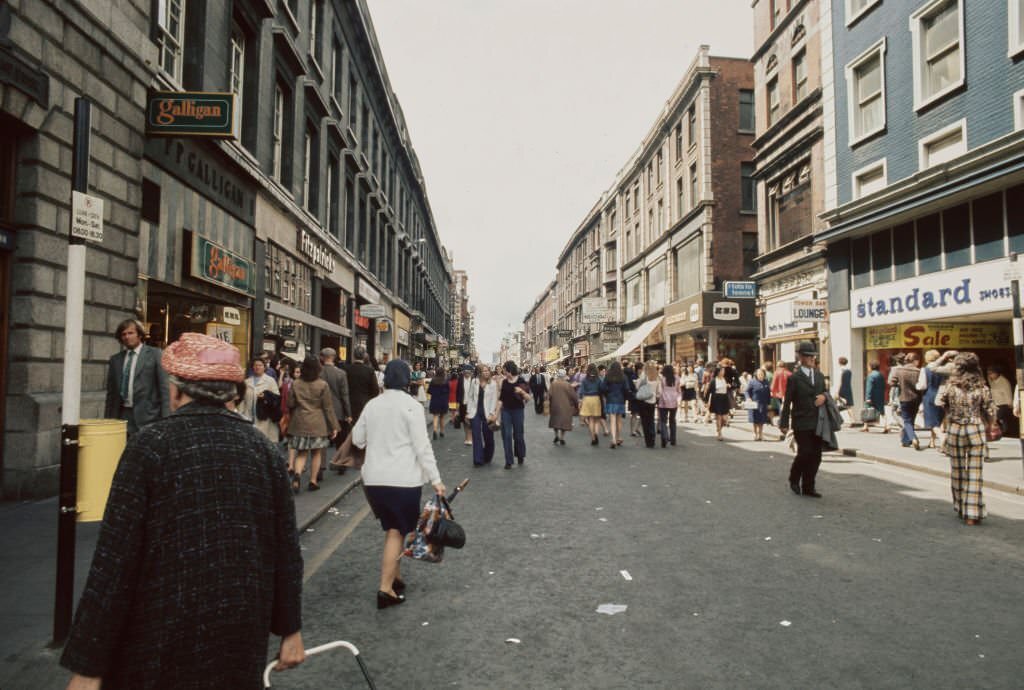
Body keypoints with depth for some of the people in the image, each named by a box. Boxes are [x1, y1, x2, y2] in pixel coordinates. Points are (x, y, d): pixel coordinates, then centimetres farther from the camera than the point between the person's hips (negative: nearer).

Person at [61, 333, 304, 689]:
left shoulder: (151, 443, -11)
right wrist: (290, 629, 13)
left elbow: (114, 559, -14)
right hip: (243, 635, 4)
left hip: (162, 638, -3)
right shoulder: (262, 447, -1)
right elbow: (287, 550, 2)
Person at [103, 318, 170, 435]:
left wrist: (165, 420, -9)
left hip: (147, 417, -4)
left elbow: (164, 388, -4)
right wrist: (107, 420, 12)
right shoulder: (115, 360, 14)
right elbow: (111, 393, 17)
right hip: (121, 416, 4)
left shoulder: (155, 355, 0)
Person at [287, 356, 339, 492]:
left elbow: (290, 404, 5)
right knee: (316, 453, 10)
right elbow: (328, 407, -6)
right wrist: (334, 426, 0)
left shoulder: (295, 384, -1)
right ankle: (313, 481, 12)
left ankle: (297, 474, -15)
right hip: (318, 424, -2)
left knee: (301, 453, 10)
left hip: (299, 423, 2)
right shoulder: (323, 385, -8)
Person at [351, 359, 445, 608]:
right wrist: (435, 479, -10)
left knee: (392, 528, 18)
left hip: (374, 478, 5)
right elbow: (422, 446, -13)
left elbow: (357, 439, 14)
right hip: (403, 479, -5)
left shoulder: (372, 404, 6)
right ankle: (385, 587, -3)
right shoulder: (411, 406, -9)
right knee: (396, 532, 2)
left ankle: (395, 576, 27)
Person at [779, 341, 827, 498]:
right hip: (801, 423, -6)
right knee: (805, 453, -8)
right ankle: (794, 480, 17)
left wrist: (824, 397, -4)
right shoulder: (794, 378, -5)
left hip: (817, 423, 6)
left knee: (816, 456, 6)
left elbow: (824, 393, 22)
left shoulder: (820, 376, 13)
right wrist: (784, 423, -8)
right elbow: (787, 402, -6)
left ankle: (808, 487, 17)